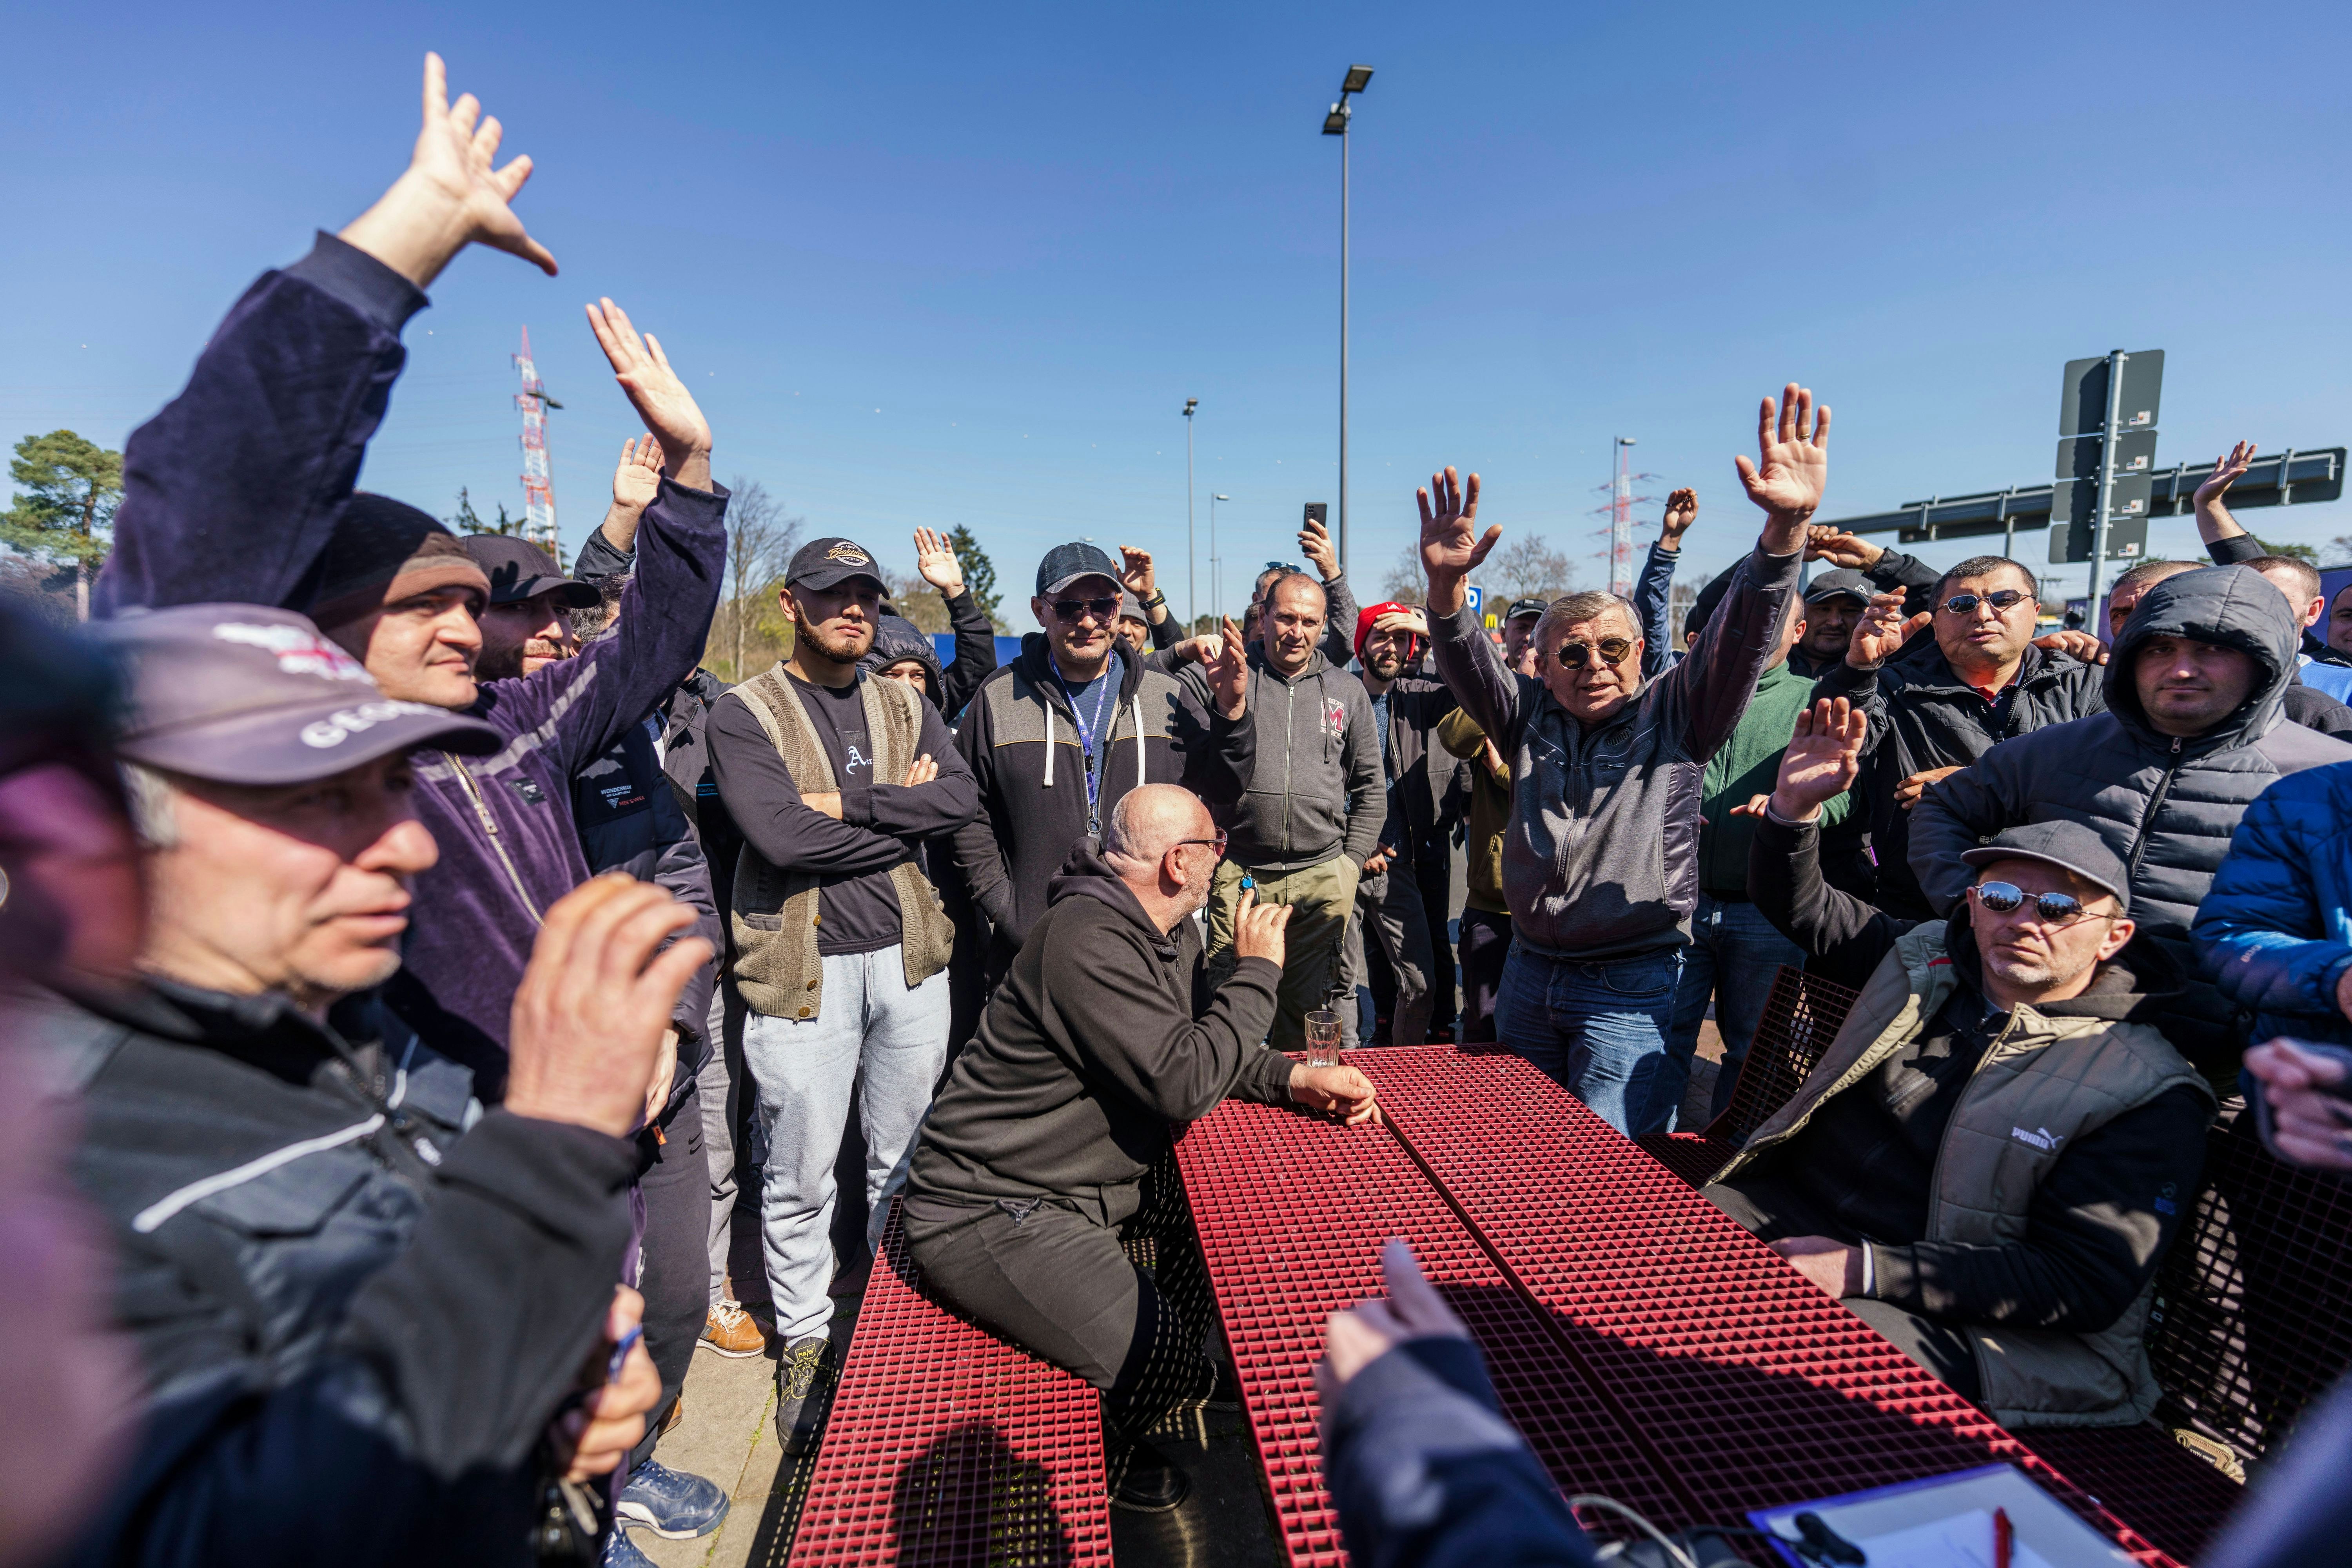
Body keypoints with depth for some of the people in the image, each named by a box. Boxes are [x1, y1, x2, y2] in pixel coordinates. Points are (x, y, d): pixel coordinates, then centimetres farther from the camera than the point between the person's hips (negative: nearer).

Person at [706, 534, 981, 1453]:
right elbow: (780, 836, -19)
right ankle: (804, 1341, 31)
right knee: (800, 1176, 7)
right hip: (803, 968, -4)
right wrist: (903, 816, -10)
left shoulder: (905, 708, 11)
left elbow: (963, 798, -6)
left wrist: (848, 803, -16)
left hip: (907, 957, 4)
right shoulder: (744, 713, -3)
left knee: (907, 1160, 16)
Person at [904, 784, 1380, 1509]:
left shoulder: (1172, 932, 5)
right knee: (1158, 1359, -17)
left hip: (1102, 1169, 10)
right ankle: (1102, 1461, 19)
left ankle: (1173, 1365, 30)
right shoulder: (1087, 944, -29)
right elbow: (1184, 1084, -31)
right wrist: (1258, 972, -20)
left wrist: (1295, 1079, -4)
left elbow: (1207, 1047, 12)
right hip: (994, 1209, -10)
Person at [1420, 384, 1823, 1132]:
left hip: (1628, 984, -3)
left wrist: (1787, 525, -31)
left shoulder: (1674, 714, -1)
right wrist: (1445, 583, -31)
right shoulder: (1530, 718, 5)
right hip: (1528, 971, 4)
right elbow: (1467, 664, -11)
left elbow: (1741, 637, -15)